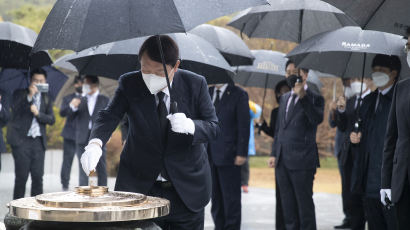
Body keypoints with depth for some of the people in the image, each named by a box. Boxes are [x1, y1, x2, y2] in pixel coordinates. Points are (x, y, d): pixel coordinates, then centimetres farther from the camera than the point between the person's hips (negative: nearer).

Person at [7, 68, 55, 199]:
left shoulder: (46, 98, 15)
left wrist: (38, 113, -8)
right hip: (21, 140, -3)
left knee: (38, 176, -2)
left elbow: (51, 120, 9)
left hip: (38, 141, 3)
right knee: (22, 176, -6)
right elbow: (15, 111, -10)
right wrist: (29, 96, -15)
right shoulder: (20, 94, 7)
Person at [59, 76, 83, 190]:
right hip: (70, 134, 0)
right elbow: (62, 113, -3)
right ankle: (65, 185, 4)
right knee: (67, 161, -1)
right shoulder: (67, 98, 13)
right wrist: (71, 105, -19)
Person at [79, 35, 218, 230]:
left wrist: (190, 126, -28)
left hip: (186, 188, 0)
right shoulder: (129, 84, -7)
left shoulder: (195, 84, -8)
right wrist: (95, 143, -37)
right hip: (140, 183, 0)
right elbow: (109, 116, -16)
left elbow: (213, 127, -6)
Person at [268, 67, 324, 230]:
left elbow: (317, 119, -23)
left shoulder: (314, 98, -3)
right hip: (282, 161, 7)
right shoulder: (285, 98, 17)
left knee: (304, 203, -2)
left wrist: (303, 97, -27)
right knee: (288, 204, 12)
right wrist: (274, 153, 15)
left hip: (302, 161, -7)